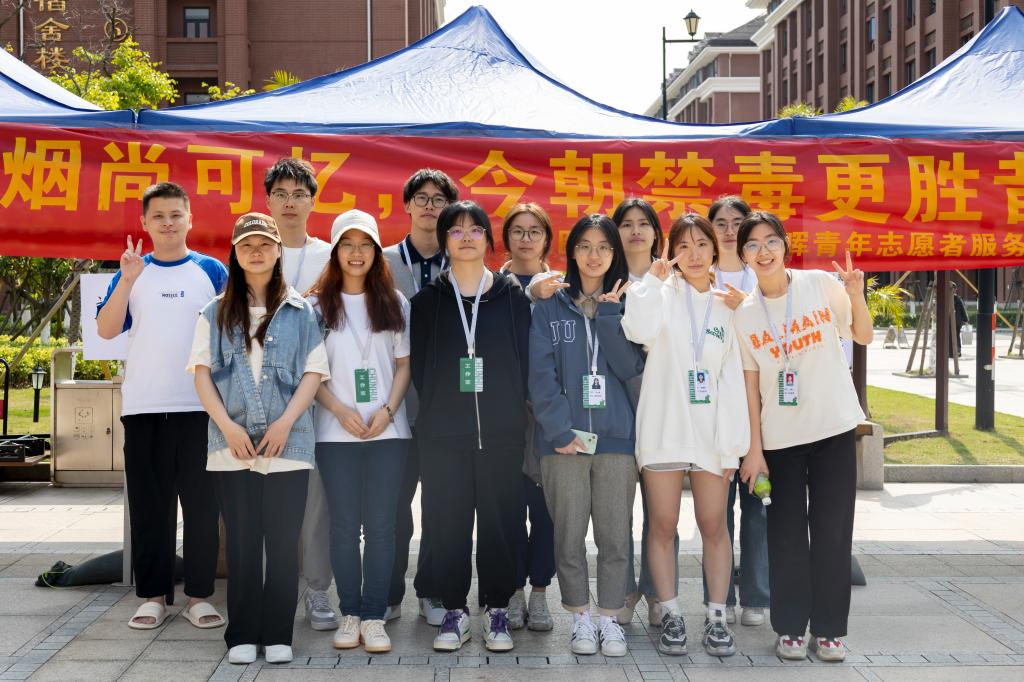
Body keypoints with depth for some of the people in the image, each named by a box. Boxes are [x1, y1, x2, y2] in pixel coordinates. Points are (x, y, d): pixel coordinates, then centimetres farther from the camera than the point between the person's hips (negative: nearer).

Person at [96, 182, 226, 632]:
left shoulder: (212, 271, 5)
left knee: (202, 504, 2)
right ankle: (153, 595, 15)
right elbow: (106, 330, -2)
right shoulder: (133, 271, 8)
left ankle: (198, 595, 11)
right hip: (143, 407, 1)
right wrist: (127, 280, -14)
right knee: (149, 506, 6)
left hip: (201, 405, -1)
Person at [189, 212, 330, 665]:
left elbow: (314, 372, 3)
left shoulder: (300, 311, 7)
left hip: (288, 445, -1)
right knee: (241, 541, 4)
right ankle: (241, 635, 12)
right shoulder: (216, 313, 10)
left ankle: (278, 634, 11)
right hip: (232, 447, 1)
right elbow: (202, 372, 4)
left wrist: (285, 423, -11)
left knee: (283, 541, 2)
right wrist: (227, 426, -9)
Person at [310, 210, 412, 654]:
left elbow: (404, 364, 7)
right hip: (336, 431, 0)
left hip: (387, 430, 1)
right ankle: (350, 613, 12)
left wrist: (387, 411, -7)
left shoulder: (394, 302, 8)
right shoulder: (318, 304, 5)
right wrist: (341, 410, -10)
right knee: (344, 525, 3)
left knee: (380, 525, 1)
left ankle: (374, 616, 6)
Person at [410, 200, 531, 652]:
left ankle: (497, 611, 15)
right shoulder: (427, 301, 8)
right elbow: (418, 367, 8)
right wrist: (431, 416, 1)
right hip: (442, 436, 1)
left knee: (499, 522, 2)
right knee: (447, 524, 2)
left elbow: (524, 362, 5)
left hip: (501, 434, 0)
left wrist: (512, 415, -1)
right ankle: (455, 611, 15)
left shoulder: (513, 298, 7)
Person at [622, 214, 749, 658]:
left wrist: (734, 443, 3)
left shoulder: (725, 308, 12)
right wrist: (654, 279, -12)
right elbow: (640, 329, -20)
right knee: (663, 526, 2)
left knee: (714, 526, 4)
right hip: (664, 429, -2)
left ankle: (717, 617, 12)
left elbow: (733, 379, 9)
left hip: (711, 432, 2)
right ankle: (670, 616, 10)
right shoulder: (663, 294, 4)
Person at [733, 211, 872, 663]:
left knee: (832, 530, 3)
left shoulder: (821, 285, -4)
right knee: (787, 532, 4)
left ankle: (828, 629, 15)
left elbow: (863, 337, 6)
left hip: (834, 426, 0)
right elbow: (751, 385, 1)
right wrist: (754, 447, -2)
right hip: (779, 435, 1)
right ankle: (790, 627, 17)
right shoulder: (744, 315, -1)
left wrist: (856, 297, -13)